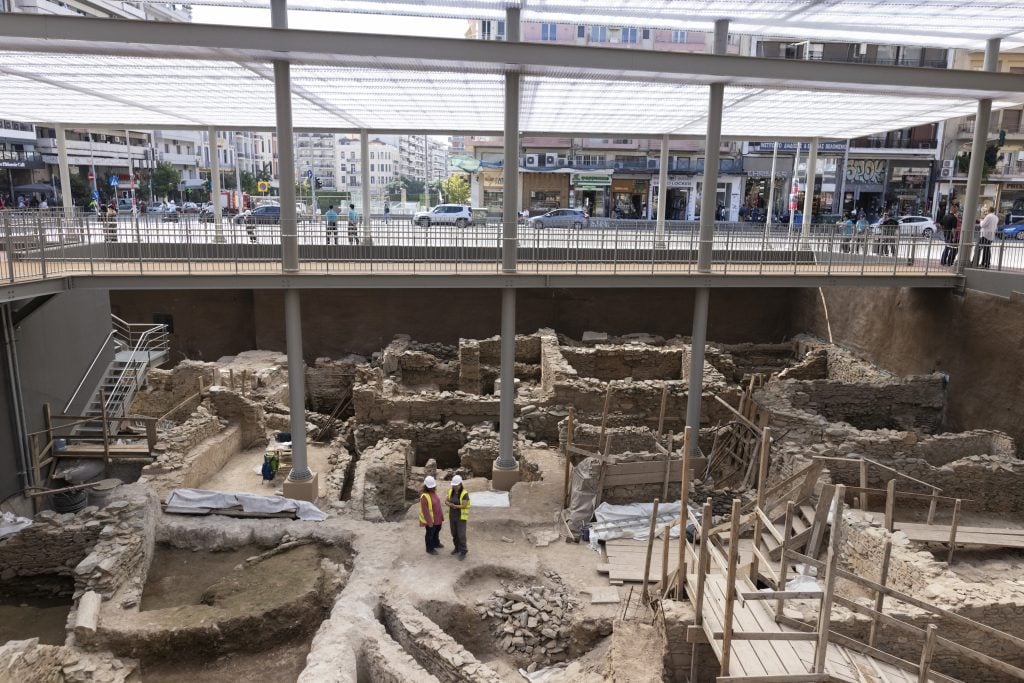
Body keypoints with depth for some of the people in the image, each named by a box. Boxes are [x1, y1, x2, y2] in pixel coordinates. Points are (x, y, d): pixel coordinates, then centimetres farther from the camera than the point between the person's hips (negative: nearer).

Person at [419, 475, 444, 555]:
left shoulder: (434, 492, 0)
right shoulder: (424, 496, -27)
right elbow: (425, 511, -25)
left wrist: (441, 515, 16)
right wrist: (429, 522, -23)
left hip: (437, 518, 9)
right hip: (430, 520, -9)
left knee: (437, 531, 27)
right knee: (430, 534, 10)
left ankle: (436, 543, 50)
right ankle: (430, 549, 28)